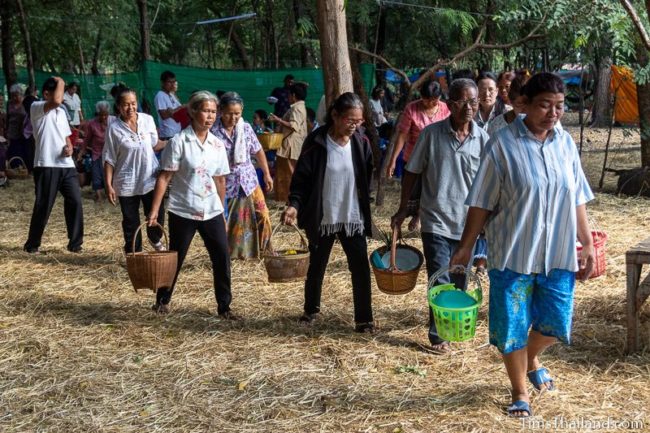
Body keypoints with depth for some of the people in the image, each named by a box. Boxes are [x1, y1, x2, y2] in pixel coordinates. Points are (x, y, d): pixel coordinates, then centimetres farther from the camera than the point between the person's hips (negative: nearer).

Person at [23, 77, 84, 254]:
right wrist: (60, 83, -9)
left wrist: (70, 147, 0)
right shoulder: (36, 108, -6)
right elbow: (56, 101, -27)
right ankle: (32, 244, 15)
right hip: (46, 166, -6)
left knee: (75, 202, 0)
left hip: (67, 165, 6)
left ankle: (75, 243, 9)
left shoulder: (61, 112, 18)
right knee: (43, 206, 0)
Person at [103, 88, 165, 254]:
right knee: (131, 222, 8)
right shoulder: (114, 128, -9)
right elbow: (109, 160, -6)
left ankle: (155, 239, 38)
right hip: (127, 184, -2)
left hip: (150, 179, 2)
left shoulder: (148, 120, -2)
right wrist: (108, 185, -9)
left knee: (157, 216, 6)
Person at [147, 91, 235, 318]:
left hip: (211, 212, 4)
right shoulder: (179, 142, -10)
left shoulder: (218, 145, 4)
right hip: (182, 212, -4)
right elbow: (164, 178, -10)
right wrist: (154, 210, -13)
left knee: (222, 258, 1)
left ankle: (224, 307, 13)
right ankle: (162, 300, 30)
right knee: (175, 258, 9)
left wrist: (221, 210, 16)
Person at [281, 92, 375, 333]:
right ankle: (311, 310, 36)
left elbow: (368, 179, 6)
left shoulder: (360, 143, -3)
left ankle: (364, 319, 10)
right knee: (316, 267, 15)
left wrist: (367, 211, 4)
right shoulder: (316, 142, -11)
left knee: (361, 268, -1)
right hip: (322, 219, -1)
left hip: (353, 219, 2)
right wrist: (294, 204, -23)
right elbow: (301, 177, -8)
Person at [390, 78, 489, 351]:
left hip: (468, 223, 3)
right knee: (440, 281, -5)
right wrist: (403, 209, 2)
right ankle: (438, 335, 9)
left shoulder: (483, 140, -3)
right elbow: (413, 172, 1)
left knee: (460, 281, 16)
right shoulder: (431, 134, -7)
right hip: (436, 221, -2)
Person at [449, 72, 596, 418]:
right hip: (513, 254, -4)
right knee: (512, 325, 6)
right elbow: (482, 202, -7)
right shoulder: (503, 144, -11)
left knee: (556, 321, 10)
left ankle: (533, 361, 43)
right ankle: (519, 392, 27)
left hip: (558, 254, 4)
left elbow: (577, 199, 9)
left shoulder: (565, 143, 3)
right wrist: (465, 247, -5)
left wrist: (588, 243, 9)